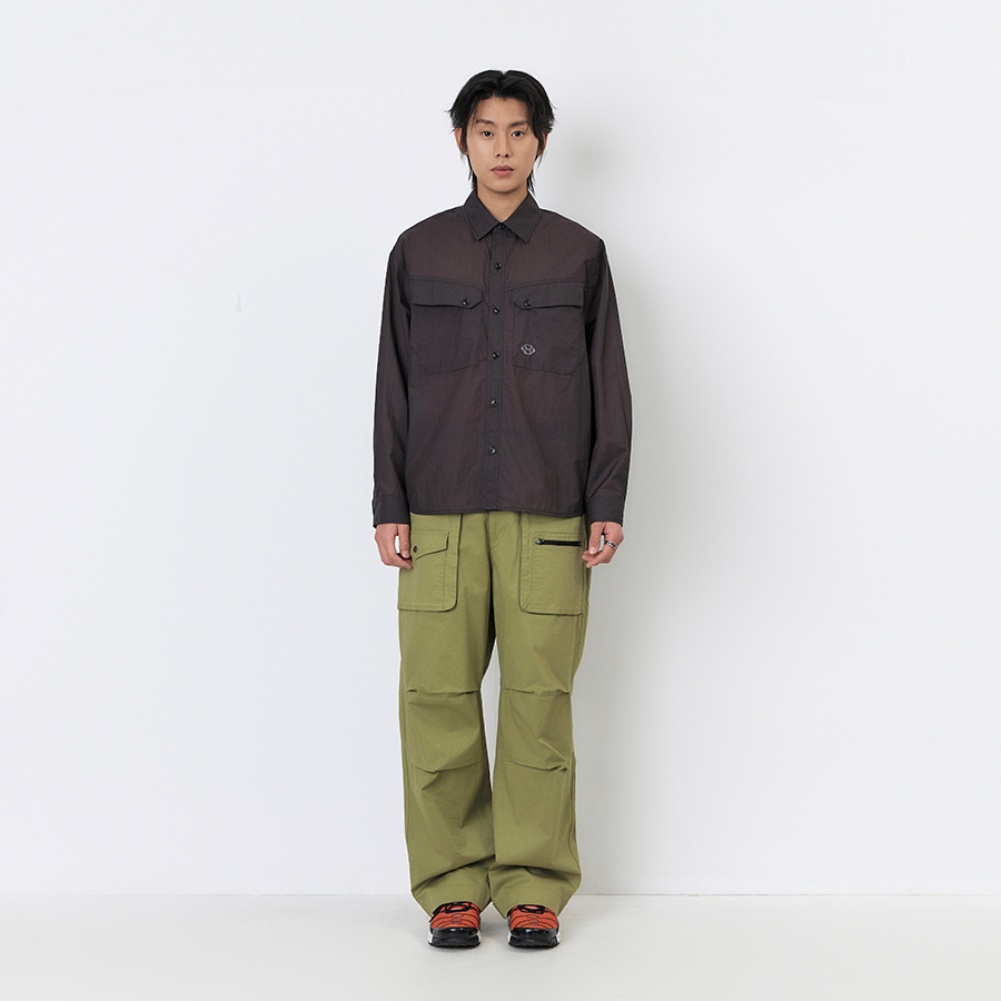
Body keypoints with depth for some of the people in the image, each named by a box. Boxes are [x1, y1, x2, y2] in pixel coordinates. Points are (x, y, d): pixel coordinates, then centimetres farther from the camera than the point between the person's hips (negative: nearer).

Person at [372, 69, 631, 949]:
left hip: (548, 514, 0)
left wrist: (608, 506, 0)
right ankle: (453, 888, 9)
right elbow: (394, 386, 10)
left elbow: (609, 388, 8)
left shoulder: (579, 253, 9)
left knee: (539, 699, -2)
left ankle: (535, 888, 9)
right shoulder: (419, 252, 10)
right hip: (441, 512, 1)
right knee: (437, 699, -2)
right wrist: (389, 507, 3)